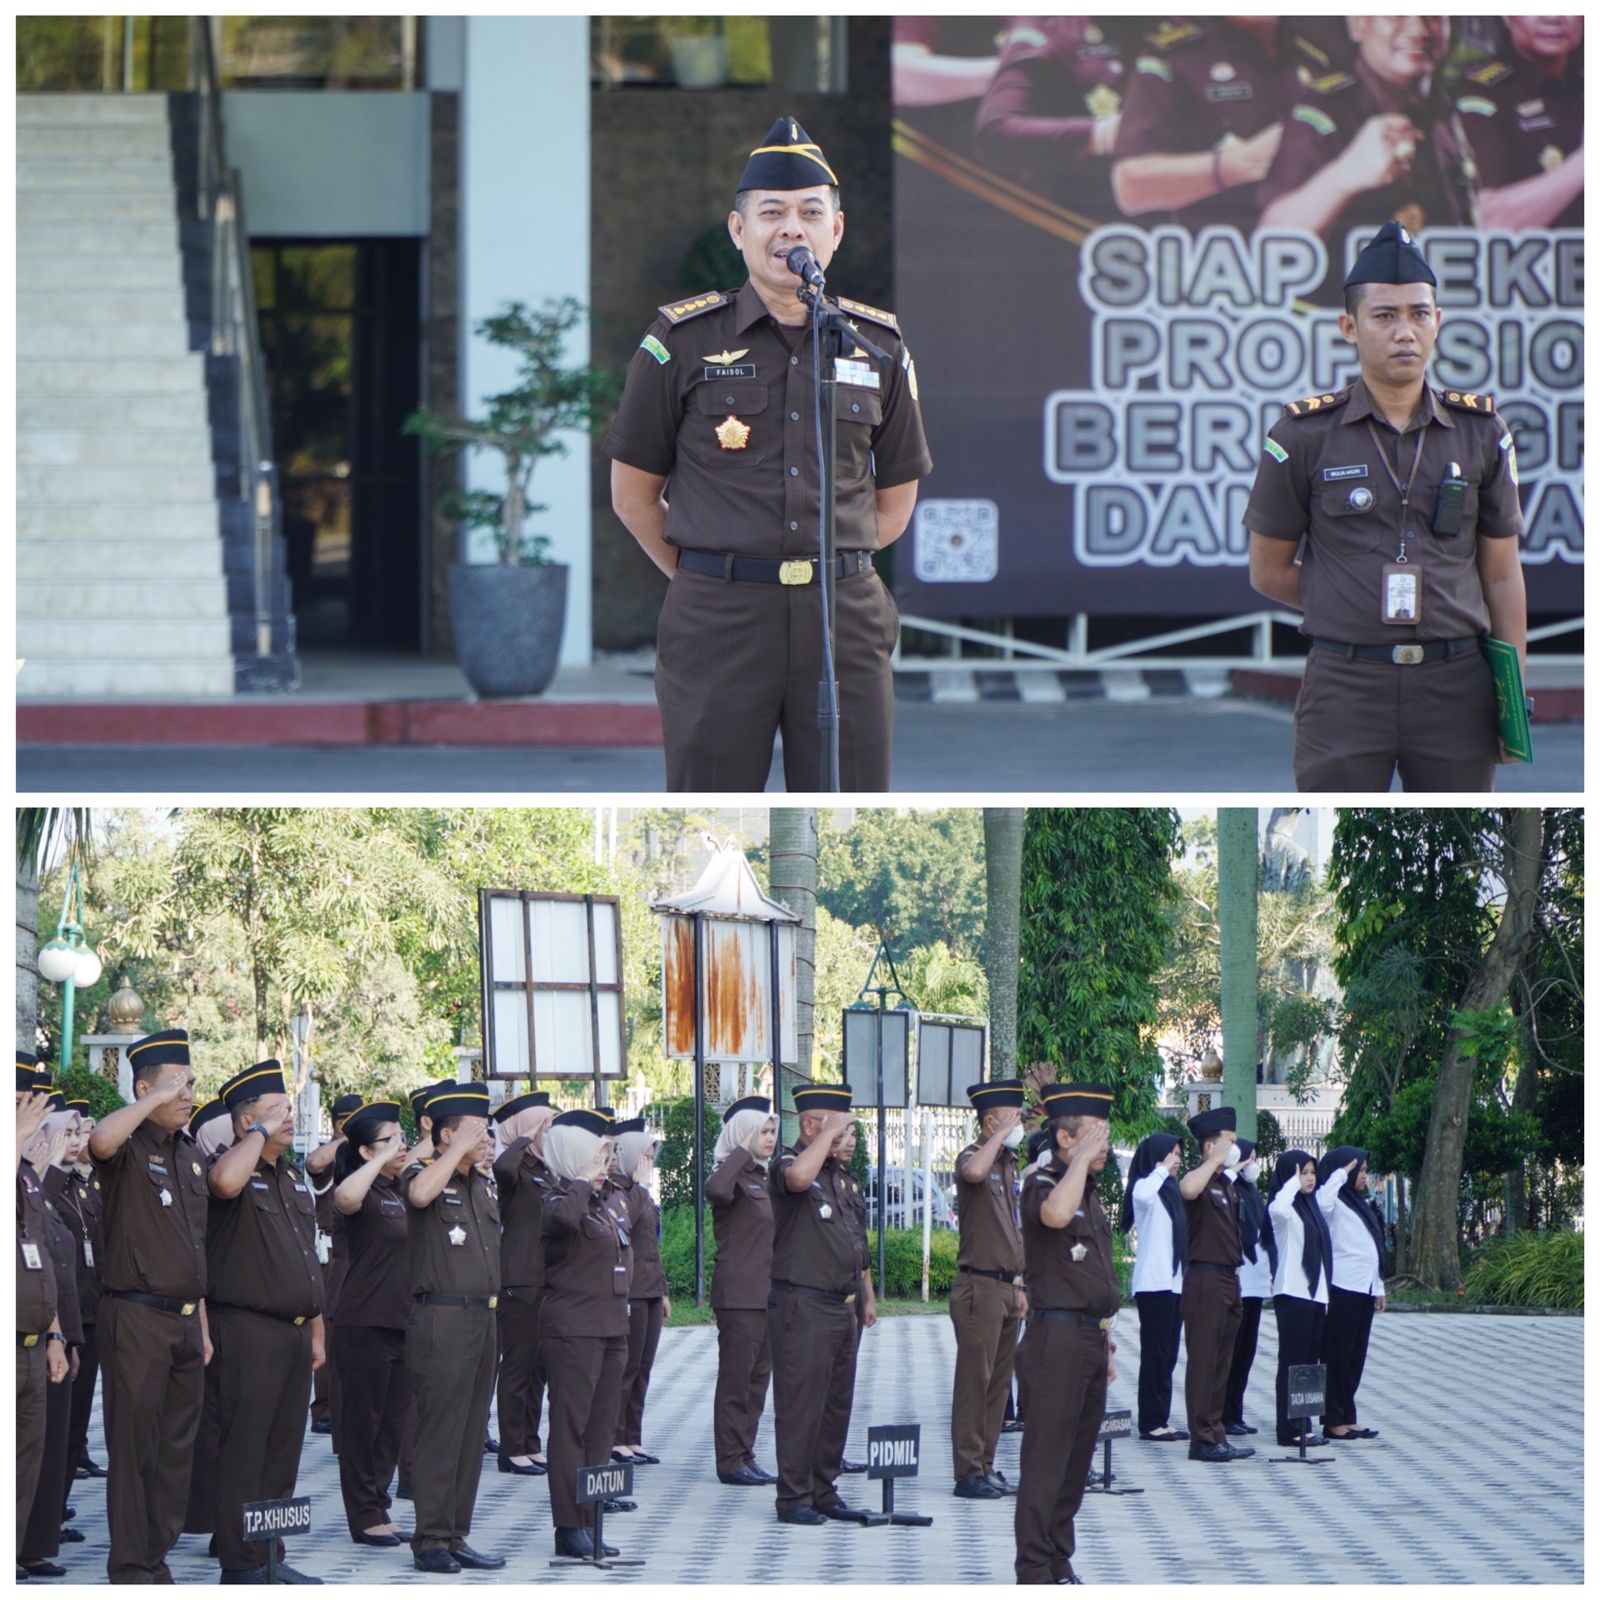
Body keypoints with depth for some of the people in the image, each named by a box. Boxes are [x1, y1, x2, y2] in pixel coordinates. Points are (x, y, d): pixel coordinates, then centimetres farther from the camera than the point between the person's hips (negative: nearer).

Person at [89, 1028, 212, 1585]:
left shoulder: (191, 1155, 15)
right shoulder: (130, 1146, -7)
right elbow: (100, 1139, -34)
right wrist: (155, 1101, -24)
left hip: (184, 1316, 7)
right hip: (136, 1315, -7)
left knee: (177, 1447, 10)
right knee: (135, 1445, -4)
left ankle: (158, 1555, 18)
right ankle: (130, 1569, -1)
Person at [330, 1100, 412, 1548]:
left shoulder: (401, 1193, 12)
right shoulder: (366, 1192, -11)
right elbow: (345, 1198, -35)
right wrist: (383, 1161, -26)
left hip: (403, 1322, 8)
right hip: (365, 1324, -8)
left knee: (394, 1423, 11)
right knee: (362, 1422, 0)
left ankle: (379, 1507, 19)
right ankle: (364, 1517, 5)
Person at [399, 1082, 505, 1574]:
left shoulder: (483, 1184, 16)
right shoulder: (425, 1172, -7)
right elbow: (420, 1193, -32)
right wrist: (459, 1149, -21)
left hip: (482, 1317, 8)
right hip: (441, 1320, -8)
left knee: (471, 1436, 9)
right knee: (440, 1434, -6)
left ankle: (456, 1536, 14)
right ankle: (430, 1539, -2)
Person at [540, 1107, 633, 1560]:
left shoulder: (603, 1203, 17)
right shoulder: (561, 1200, -11)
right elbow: (563, 1217, -38)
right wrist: (583, 1182, -21)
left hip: (610, 1330, 9)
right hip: (573, 1330, -9)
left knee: (601, 1429, 9)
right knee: (571, 1427, -6)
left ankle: (588, 1520, 14)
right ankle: (570, 1528, -5)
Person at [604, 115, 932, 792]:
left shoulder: (878, 346, 10)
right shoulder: (683, 341, 3)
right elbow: (633, 492, 7)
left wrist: (837, 568, 10)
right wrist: (708, 581, 5)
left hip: (844, 618, 2)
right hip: (716, 626, -2)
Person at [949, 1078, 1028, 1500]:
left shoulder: (1008, 1164, 17)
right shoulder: (974, 1157, -10)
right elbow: (974, 1172, -38)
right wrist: (1000, 1135, -24)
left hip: (1006, 1287, 9)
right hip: (980, 1286, -9)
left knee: (999, 1382, 11)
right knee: (975, 1381, -6)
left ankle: (985, 1466, 17)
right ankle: (969, 1473, -4)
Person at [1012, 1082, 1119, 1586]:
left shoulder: (1090, 1194, 17)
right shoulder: (1042, 1183, -10)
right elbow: (1056, 1214, -36)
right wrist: (1082, 1158, -25)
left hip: (1090, 1340, 9)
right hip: (1057, 1337, -9)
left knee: (1078, 1459, 12)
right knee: (1046, 1460, -6)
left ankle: (1060, 1560, 19)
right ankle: (1035, 1572, -4)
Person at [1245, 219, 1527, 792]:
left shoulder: (1480, 430, 7)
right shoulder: (1304, 434, 0)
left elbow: (1502, 572, 10)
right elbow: (1269, 572, 7)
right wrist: (1357, 609, 5)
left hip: (1456, 681, 2)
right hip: (1345, 685, -2)